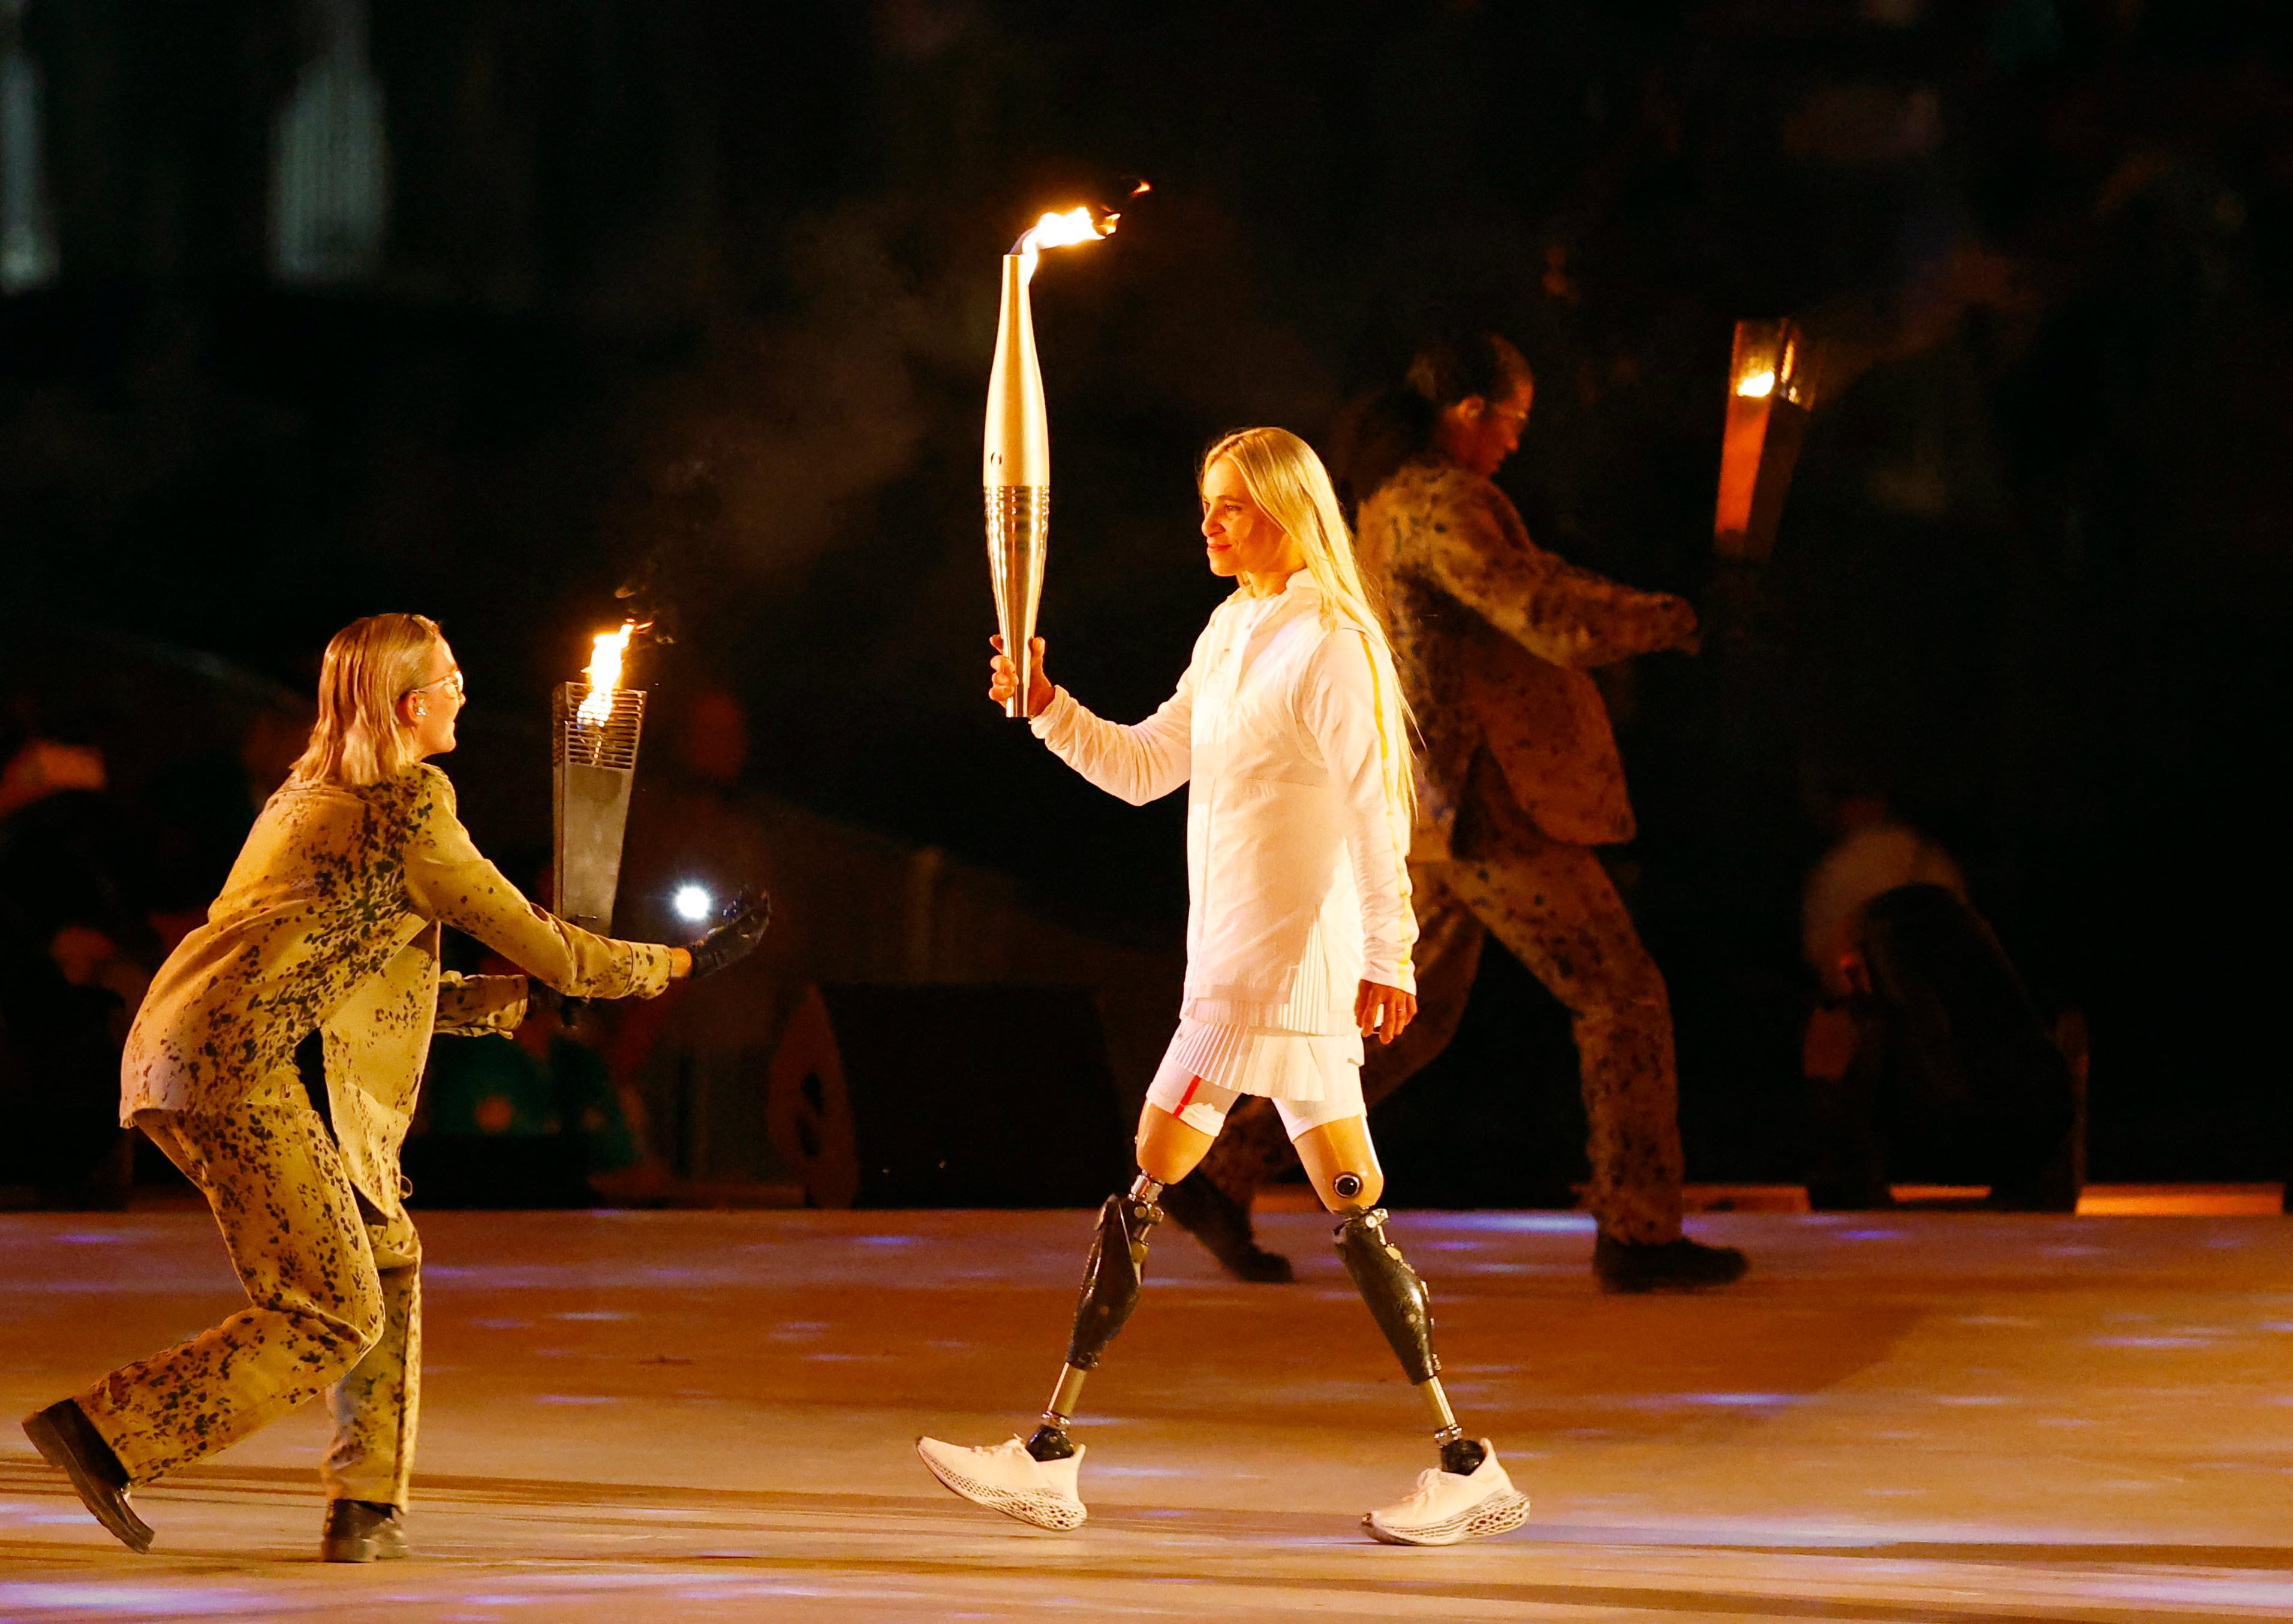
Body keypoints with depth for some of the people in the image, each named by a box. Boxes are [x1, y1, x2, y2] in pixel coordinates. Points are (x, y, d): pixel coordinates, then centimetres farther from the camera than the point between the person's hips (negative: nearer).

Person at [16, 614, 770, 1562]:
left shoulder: (311, 797, 24)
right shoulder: (407, 810, -5)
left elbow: (361, 983, 28)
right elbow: (534, 942, 0)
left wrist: (522, 997, 27)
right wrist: (680, 965, 13)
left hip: (178, 1051, 10)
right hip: (238, 1066, -10)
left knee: (386, 1258, 19)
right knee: (336, 1318, -7)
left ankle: (366, 1509, 17)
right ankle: (101, 1430, -13)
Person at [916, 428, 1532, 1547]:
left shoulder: (1329, 645, -11)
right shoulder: (1231, 635, 16)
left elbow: (1377, 812, -14)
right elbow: (1143, 767, 21)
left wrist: (1387, 956, -18)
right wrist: (1045, 706, 7)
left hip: (1273, 966, -9)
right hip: (1234, 961, 9)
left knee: (1143, 1195, -8)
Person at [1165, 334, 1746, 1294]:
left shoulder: (1390, 509, 16)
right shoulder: (1440, 505, -16)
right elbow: (1554, 621, -23)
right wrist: (1668, 620, -7)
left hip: (1440, 812, 10)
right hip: (1489, 807, -10)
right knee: (1622, 997, -2)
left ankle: (1226, 1177, 14)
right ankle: (1637, 1232, -2)